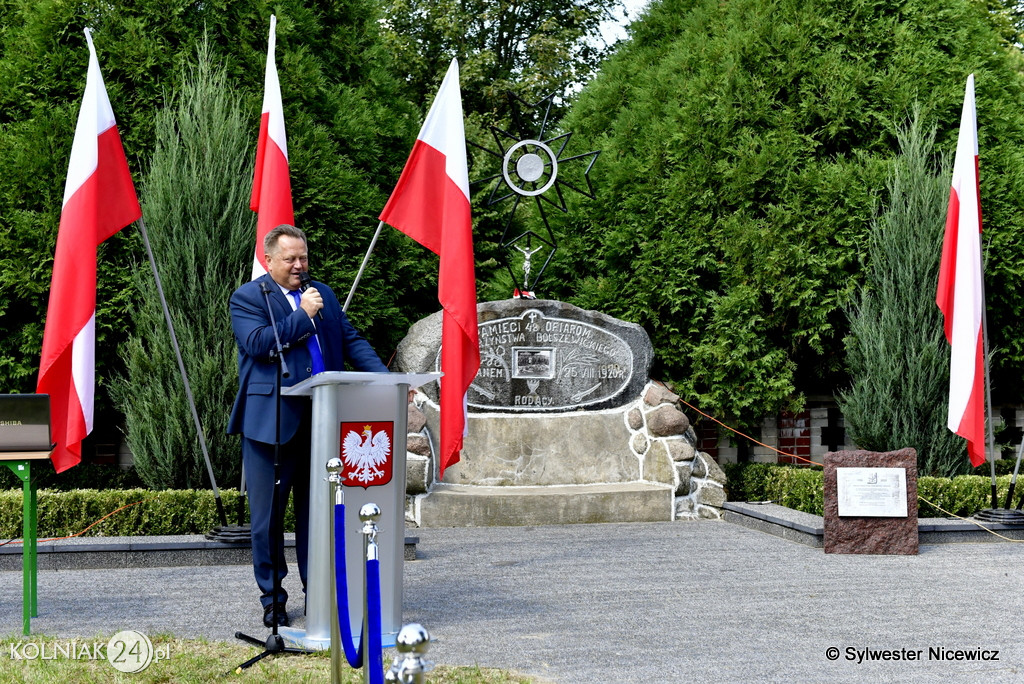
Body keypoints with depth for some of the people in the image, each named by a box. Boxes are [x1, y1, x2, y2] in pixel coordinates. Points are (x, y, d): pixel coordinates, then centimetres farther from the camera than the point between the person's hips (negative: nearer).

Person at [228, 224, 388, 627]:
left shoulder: (322, 294, 17)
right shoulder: (247, 298, 1)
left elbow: (351, 341, 15)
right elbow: (258, 343, -15)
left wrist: (385, 380, 1)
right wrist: (303, 314, -11)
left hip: (322, 420, 5)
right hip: (271, 421, -4)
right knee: (268, 515, 2)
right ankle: (272, 598, 13)